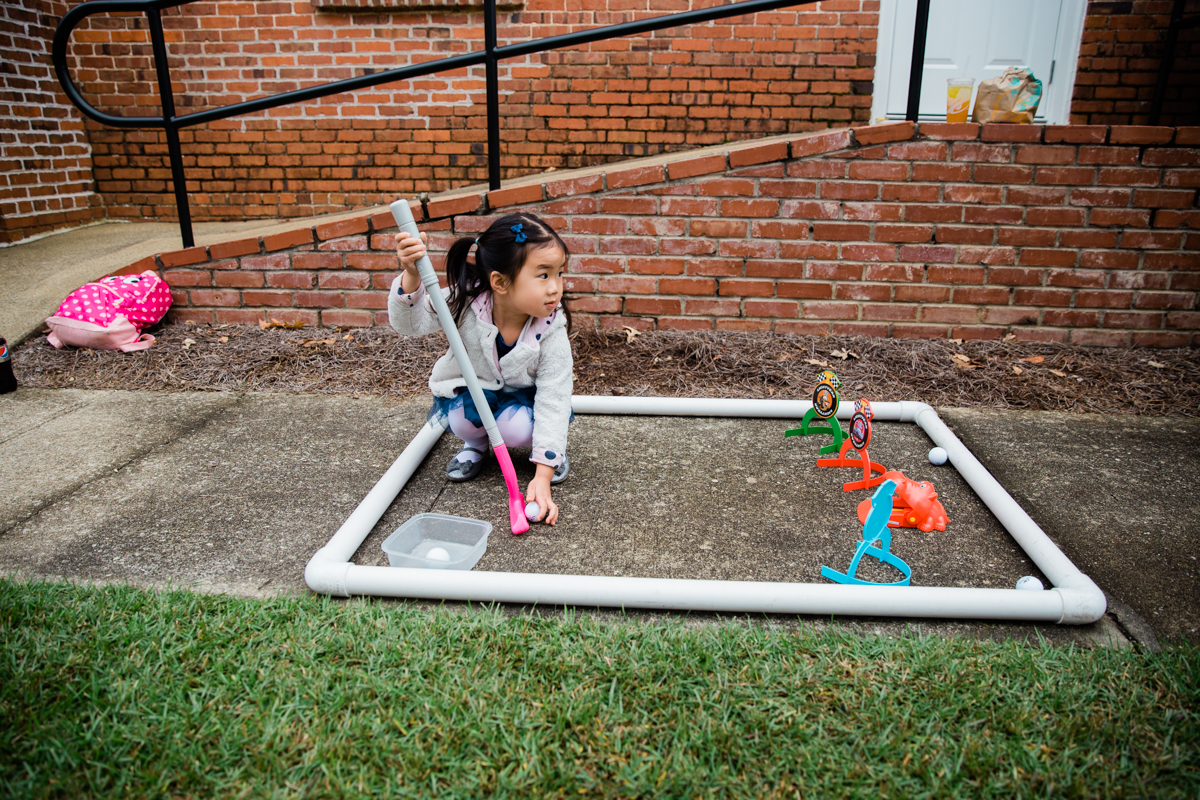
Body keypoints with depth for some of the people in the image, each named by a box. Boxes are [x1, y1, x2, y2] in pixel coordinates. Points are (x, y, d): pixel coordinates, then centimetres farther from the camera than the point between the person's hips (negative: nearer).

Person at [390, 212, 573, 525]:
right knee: (463, 418, -32)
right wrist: (412, 276, -50)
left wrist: (542, 477, -35)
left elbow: (553, 402, -29)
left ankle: (552, 447, 4)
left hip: (522, 394, -1)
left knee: (518, 428, -33)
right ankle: (475, 444, 6)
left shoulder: (551, 332, -28)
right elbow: (410, 323, -28)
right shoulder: (466, 302, -28)